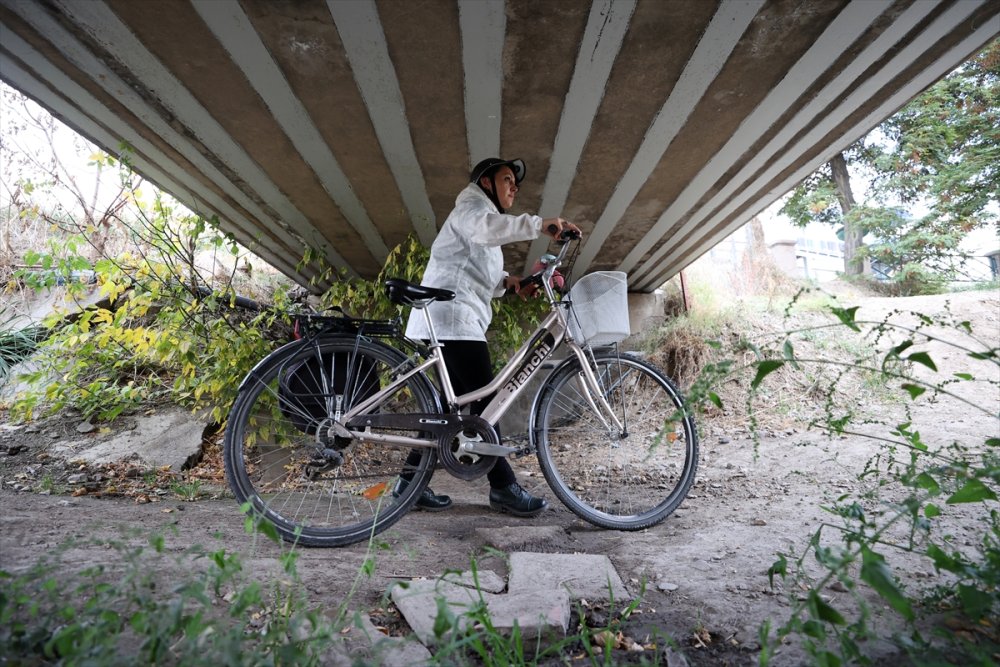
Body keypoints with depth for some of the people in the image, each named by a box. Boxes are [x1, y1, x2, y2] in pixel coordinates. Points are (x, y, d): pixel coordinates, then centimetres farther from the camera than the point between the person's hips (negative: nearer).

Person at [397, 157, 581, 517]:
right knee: (484, 400, -10)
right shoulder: (471, 203, 3)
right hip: (451, 316, -10)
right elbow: (485, 227, -25)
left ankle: (411, 480, 14)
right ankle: (503, 487, -2)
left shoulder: (485, 214, 32)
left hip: (456, 320, 10)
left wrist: (506, 282, 3)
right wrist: (539, 224, -36)